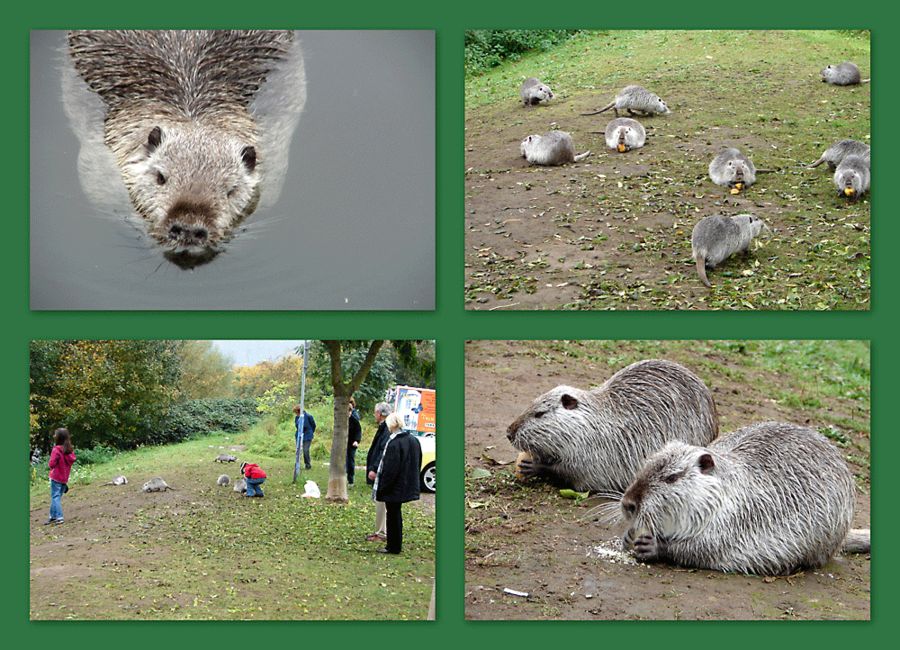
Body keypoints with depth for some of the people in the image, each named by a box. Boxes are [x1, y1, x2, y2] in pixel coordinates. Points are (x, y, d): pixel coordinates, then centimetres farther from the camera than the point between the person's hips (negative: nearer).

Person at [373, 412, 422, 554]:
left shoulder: (393, 444, -23)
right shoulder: (413, 441, 4)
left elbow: (389, 468, -22)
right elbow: (417, 464, 13)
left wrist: (382, 487, -14)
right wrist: (411, 481, 20)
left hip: (394, 488, -8)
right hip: (408, 485, 8)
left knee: (392, 515, 3)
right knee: (396, 514, 20)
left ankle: (393, 546, 10)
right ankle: (396, 544, 28)